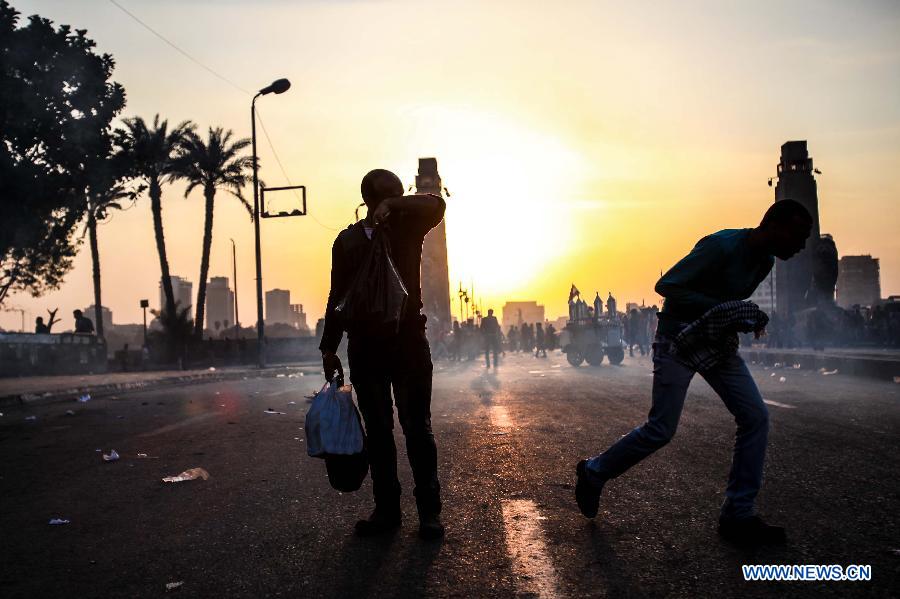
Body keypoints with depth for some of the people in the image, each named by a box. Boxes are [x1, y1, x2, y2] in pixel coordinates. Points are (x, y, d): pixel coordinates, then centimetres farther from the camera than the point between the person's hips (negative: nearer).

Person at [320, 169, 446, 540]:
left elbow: (435, 205, -16)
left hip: (408, 341, -2)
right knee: (377, 431, 7)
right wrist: (329, 347, 7)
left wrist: (393, 204, -27)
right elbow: (338, 296, 11)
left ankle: (429, 510, 6)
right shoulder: (348, 240, 9)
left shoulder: (409, 226, 5)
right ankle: (386, 509, 16)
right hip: (364, 345, 2)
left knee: (417, 428, -2)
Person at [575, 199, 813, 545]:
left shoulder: (764, 261, 6)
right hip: (679, 339, -8)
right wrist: (719, 307, -25)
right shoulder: (722, 247, -22)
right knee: (661, 429, -8)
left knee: (755, 417, -3)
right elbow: (666, 286, -23)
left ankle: (737, 515, 4)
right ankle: (594, 473, 14)